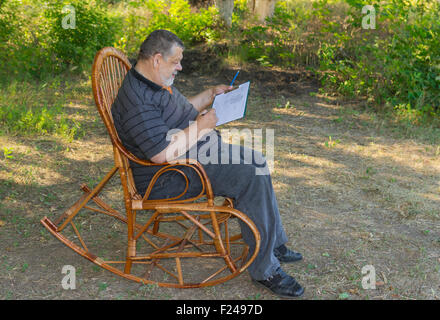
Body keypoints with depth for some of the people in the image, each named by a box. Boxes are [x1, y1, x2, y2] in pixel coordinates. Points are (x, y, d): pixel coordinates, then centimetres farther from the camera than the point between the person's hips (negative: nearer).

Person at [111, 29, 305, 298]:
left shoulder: (158, 83, 11)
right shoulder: (136, 101, -24)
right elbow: (162, 154, -31)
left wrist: (211, 95, 17)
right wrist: (202, 125, -21)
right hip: (170, 177, -11)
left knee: (257, 161, 11)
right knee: (253, 178, -21)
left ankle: (274, 244, 17)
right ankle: (264, 270, -12)